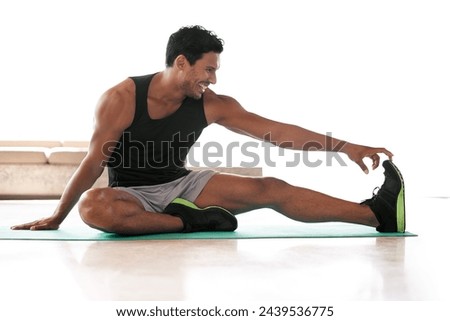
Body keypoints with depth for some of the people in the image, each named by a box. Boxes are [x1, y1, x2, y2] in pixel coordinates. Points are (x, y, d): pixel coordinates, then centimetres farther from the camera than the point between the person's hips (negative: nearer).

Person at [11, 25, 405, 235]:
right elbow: (94, 162, -12)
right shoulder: (121, 98, -18)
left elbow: (274, 130, -12)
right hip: (132, 194, -2)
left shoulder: (211, 104, -9)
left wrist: (344, 146, -18)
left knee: (270, 188, -16)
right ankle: (191, 222, -29)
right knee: (93, 205, -39)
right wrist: (56, 218, -9)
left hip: (182, 186, 3)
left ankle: (379, 214, -21)